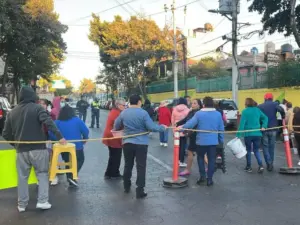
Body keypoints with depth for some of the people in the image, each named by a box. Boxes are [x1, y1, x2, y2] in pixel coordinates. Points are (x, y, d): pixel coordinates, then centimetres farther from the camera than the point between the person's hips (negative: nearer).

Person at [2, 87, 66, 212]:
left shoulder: (12, 112, 10)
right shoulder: (37, 108, -4)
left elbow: (6, 134, 13)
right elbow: (48, 122, -20)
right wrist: (59, 136, -24)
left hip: (21, 150, 4)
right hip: (38, 148, -4)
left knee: (22, 177, 13)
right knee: (42, 174, 8)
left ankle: (22, 204, 19)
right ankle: (42, 201, 2)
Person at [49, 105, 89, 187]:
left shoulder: (57, 122, -4)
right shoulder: (77, 120, -6)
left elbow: (51, 135, -9)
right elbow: (86, 131, -7)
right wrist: (84, 140, 11)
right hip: (77, 147, -2)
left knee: (68, 162, 23)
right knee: (80, 160, 19)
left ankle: (71, 179, 25)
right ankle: (72, 176, -3)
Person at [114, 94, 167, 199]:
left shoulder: (123, 113, 2)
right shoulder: (143, 113, -12)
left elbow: (116, 126, 12)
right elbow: (152, 127, -15)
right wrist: (162, 127, 2)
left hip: (127, 142, 4)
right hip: (141, 143, -4)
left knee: (128, 165, 18)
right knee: (141, 167, 2)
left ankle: (127, 186, 32)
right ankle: (140, 191, 2)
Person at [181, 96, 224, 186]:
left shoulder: (199, 113, -9)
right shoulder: (218, 114, 1)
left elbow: (190, 124, -13)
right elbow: (221, 128, 5)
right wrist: (221, 140, 15)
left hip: (201, 141, -2)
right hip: (213, 141, 2)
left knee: (200, 157, 19)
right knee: (211, 160, 9)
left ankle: (202, 176, 14)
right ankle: (209, 179, 13)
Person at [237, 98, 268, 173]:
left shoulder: (245, 111, -9)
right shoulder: (257, 110, 6)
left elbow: (242, 124, -14)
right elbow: (265, 118, 5)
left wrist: (238, 135, -13)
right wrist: (263, 126, -1)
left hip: (248, 134, -3)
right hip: (257, 134, 4)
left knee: (248, 150, 13)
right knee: (256, 150, 12)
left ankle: (249, 167, 19)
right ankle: (260, 165, -5)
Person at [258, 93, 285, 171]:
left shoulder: (260, 106, 4)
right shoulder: (274, 104, 1)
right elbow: (281, 110, -19)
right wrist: (283, 118, -4)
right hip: (273, 129, 0)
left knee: (265, 146, 6)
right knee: (271, 147, 13)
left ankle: (269, 163, -9)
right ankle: (270, 164, 19)